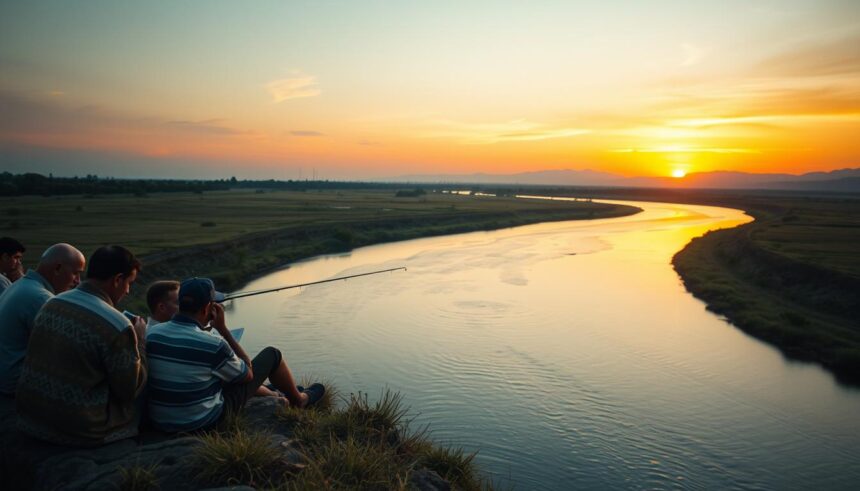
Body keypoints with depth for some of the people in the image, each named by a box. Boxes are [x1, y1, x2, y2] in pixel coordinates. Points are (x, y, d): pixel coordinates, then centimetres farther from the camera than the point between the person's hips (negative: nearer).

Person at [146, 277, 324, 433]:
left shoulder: (152, 334, -8)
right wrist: (223, 329, -11)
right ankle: (299, 400, 34)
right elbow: (248, 374, -8)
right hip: (206, 422, -6)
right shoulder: (212, 344, -26)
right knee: (272, 355, 6)